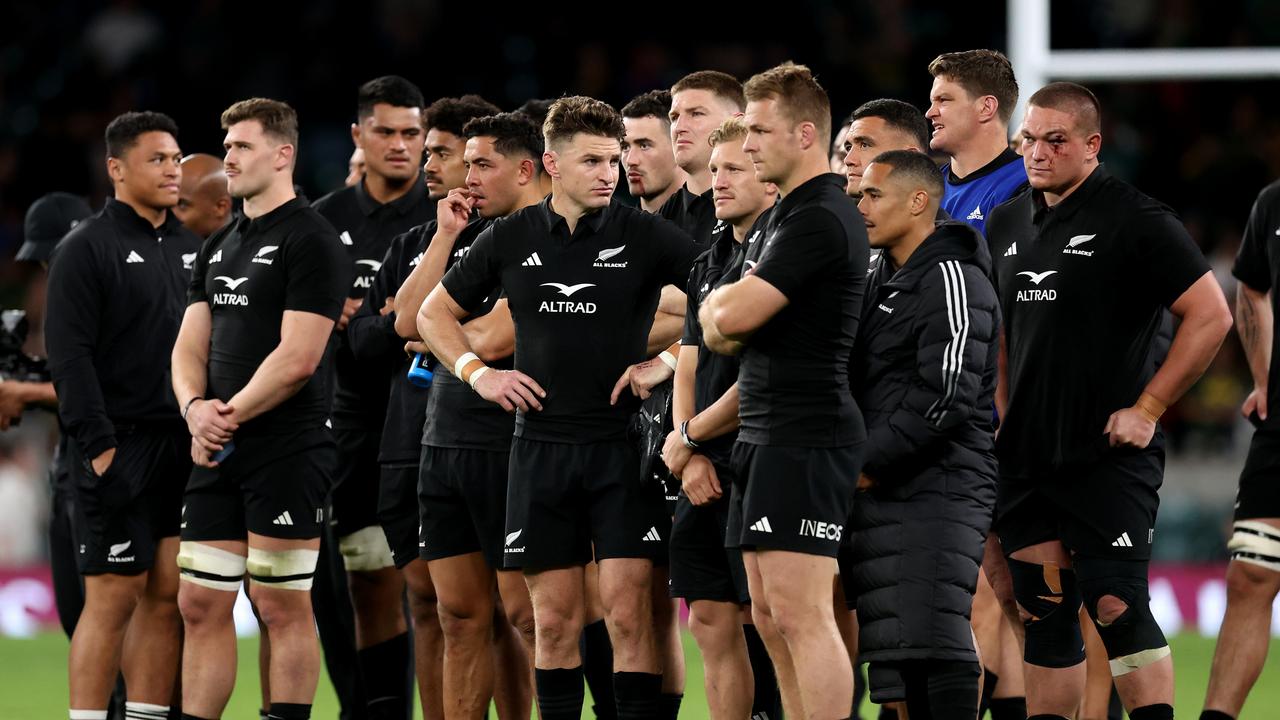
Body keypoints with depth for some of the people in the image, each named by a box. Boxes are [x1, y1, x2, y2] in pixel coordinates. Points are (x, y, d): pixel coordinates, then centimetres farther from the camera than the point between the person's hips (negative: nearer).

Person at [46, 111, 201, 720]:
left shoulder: (191, 248, 16)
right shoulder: (86, 250, -5)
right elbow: (69, 354, -11)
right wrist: (98, 443, -17)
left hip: (185, 450, 6)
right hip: (120, 448, -6)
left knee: (167, 595, 5)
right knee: (114, 595, -8)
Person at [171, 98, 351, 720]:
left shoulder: (310, 241, -9)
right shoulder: (218, 248, 17)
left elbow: (297, 359, -16)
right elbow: (190, 346, 16)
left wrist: (228, 416, -11)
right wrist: (196, 407, -5)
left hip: (286, 452, -8)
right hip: (218, 457, 8)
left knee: (282, 608, -4)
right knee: (200, 605, 7)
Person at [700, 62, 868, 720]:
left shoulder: (819, 220, -15)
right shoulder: (790, 213, 19)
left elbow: (734, 314, -19)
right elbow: (724, 325, 19)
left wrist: (718, 303, 3)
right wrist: (724, 312, -4)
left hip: (805, 437, -11)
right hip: (768, 435, 11)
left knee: (800, 614, -14)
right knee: (771, 617, 11)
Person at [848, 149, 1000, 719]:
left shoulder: (952, 279, -10)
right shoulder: (883, 280, 19)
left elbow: (946, 395, -18)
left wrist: (868, 463, -14)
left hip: (936, 492, -9)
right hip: (884, 497, 9)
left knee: (932, 641, -16)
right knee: (897, 647, 8)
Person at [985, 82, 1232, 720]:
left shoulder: (1135, 221, -8)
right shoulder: (1008, 223, 12)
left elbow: (1211, 315, -9)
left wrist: (1147, 409, -11)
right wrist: (1001, 416, 14)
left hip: (1108, 454, -6)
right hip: (1025, 454, 6)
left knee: (1117, 608, -13)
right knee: (1043, 616, 8)